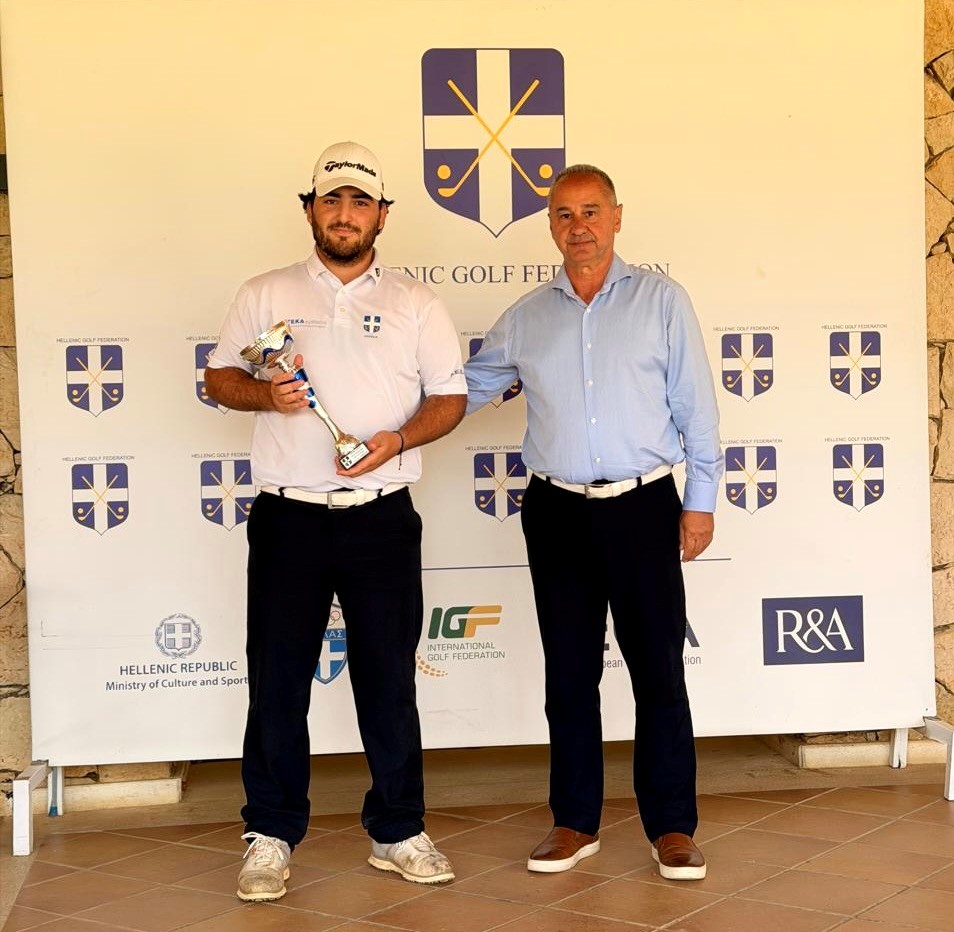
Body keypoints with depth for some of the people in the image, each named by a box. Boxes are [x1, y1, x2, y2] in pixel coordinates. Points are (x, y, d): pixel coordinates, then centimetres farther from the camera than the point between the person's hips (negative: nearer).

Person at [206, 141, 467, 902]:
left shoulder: (416, 303, 7)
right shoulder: (266, 295, 7)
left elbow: (450, 397, 6)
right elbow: (220, 376, 10)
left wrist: (396, 441, -12)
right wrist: (264, 393, -12)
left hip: (382, 517, 0)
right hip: (288, 517, 0)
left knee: (389, 678, 6)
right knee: (277, 680, 3)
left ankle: (398, 832, 19)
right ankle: (271, 836, 15)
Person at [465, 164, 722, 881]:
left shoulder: (661, 301, 2)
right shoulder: (526, 317, 10)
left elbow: (696, 406, 1)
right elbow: (465, 388, 18)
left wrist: (701, 499, -2)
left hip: (643, 506, -3)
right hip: (557, 512, 3)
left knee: (659, 669, 0)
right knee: (569, 673, 9)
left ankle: (672, 827, 11)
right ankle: (576, 823, 20)